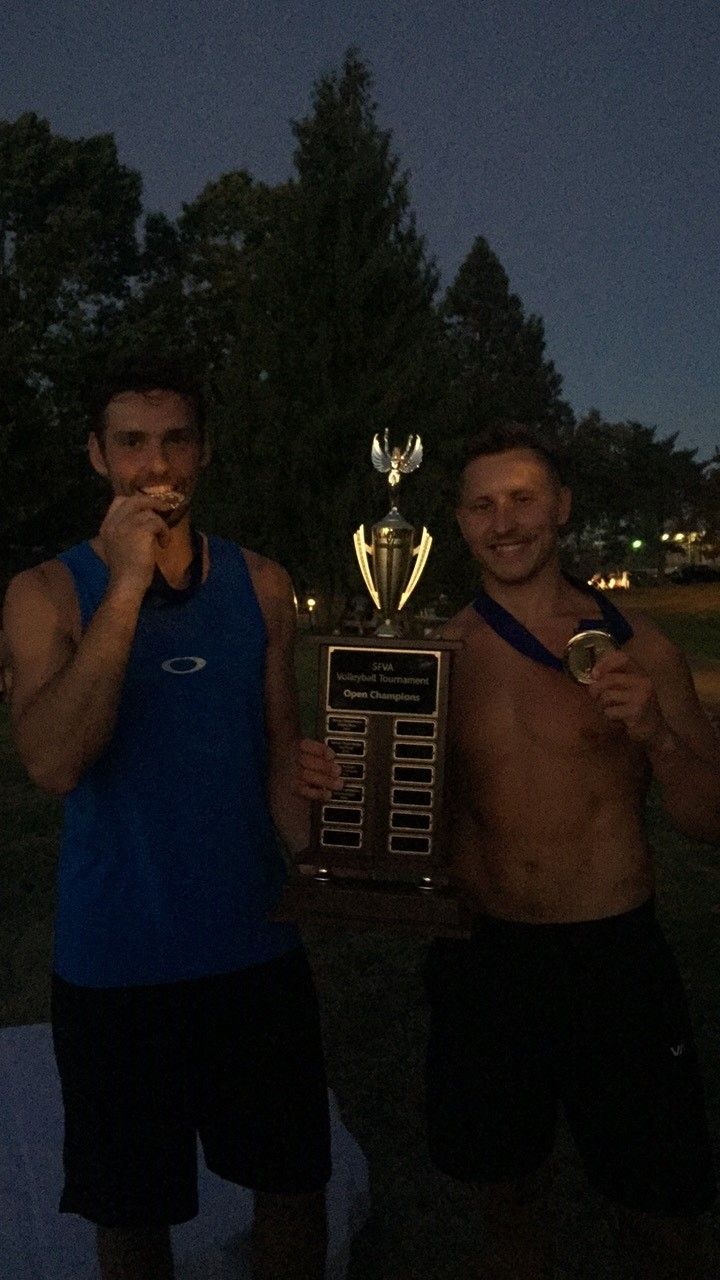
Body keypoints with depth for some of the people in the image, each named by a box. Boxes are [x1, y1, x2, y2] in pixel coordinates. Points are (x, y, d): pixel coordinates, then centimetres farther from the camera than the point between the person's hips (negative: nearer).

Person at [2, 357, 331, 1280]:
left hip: (256, 948, 2)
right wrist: (127, 586, -25)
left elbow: (283, 755, 4)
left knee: (294, 1184, 18)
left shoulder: (261, 585, 0)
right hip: (114, 962, -2)